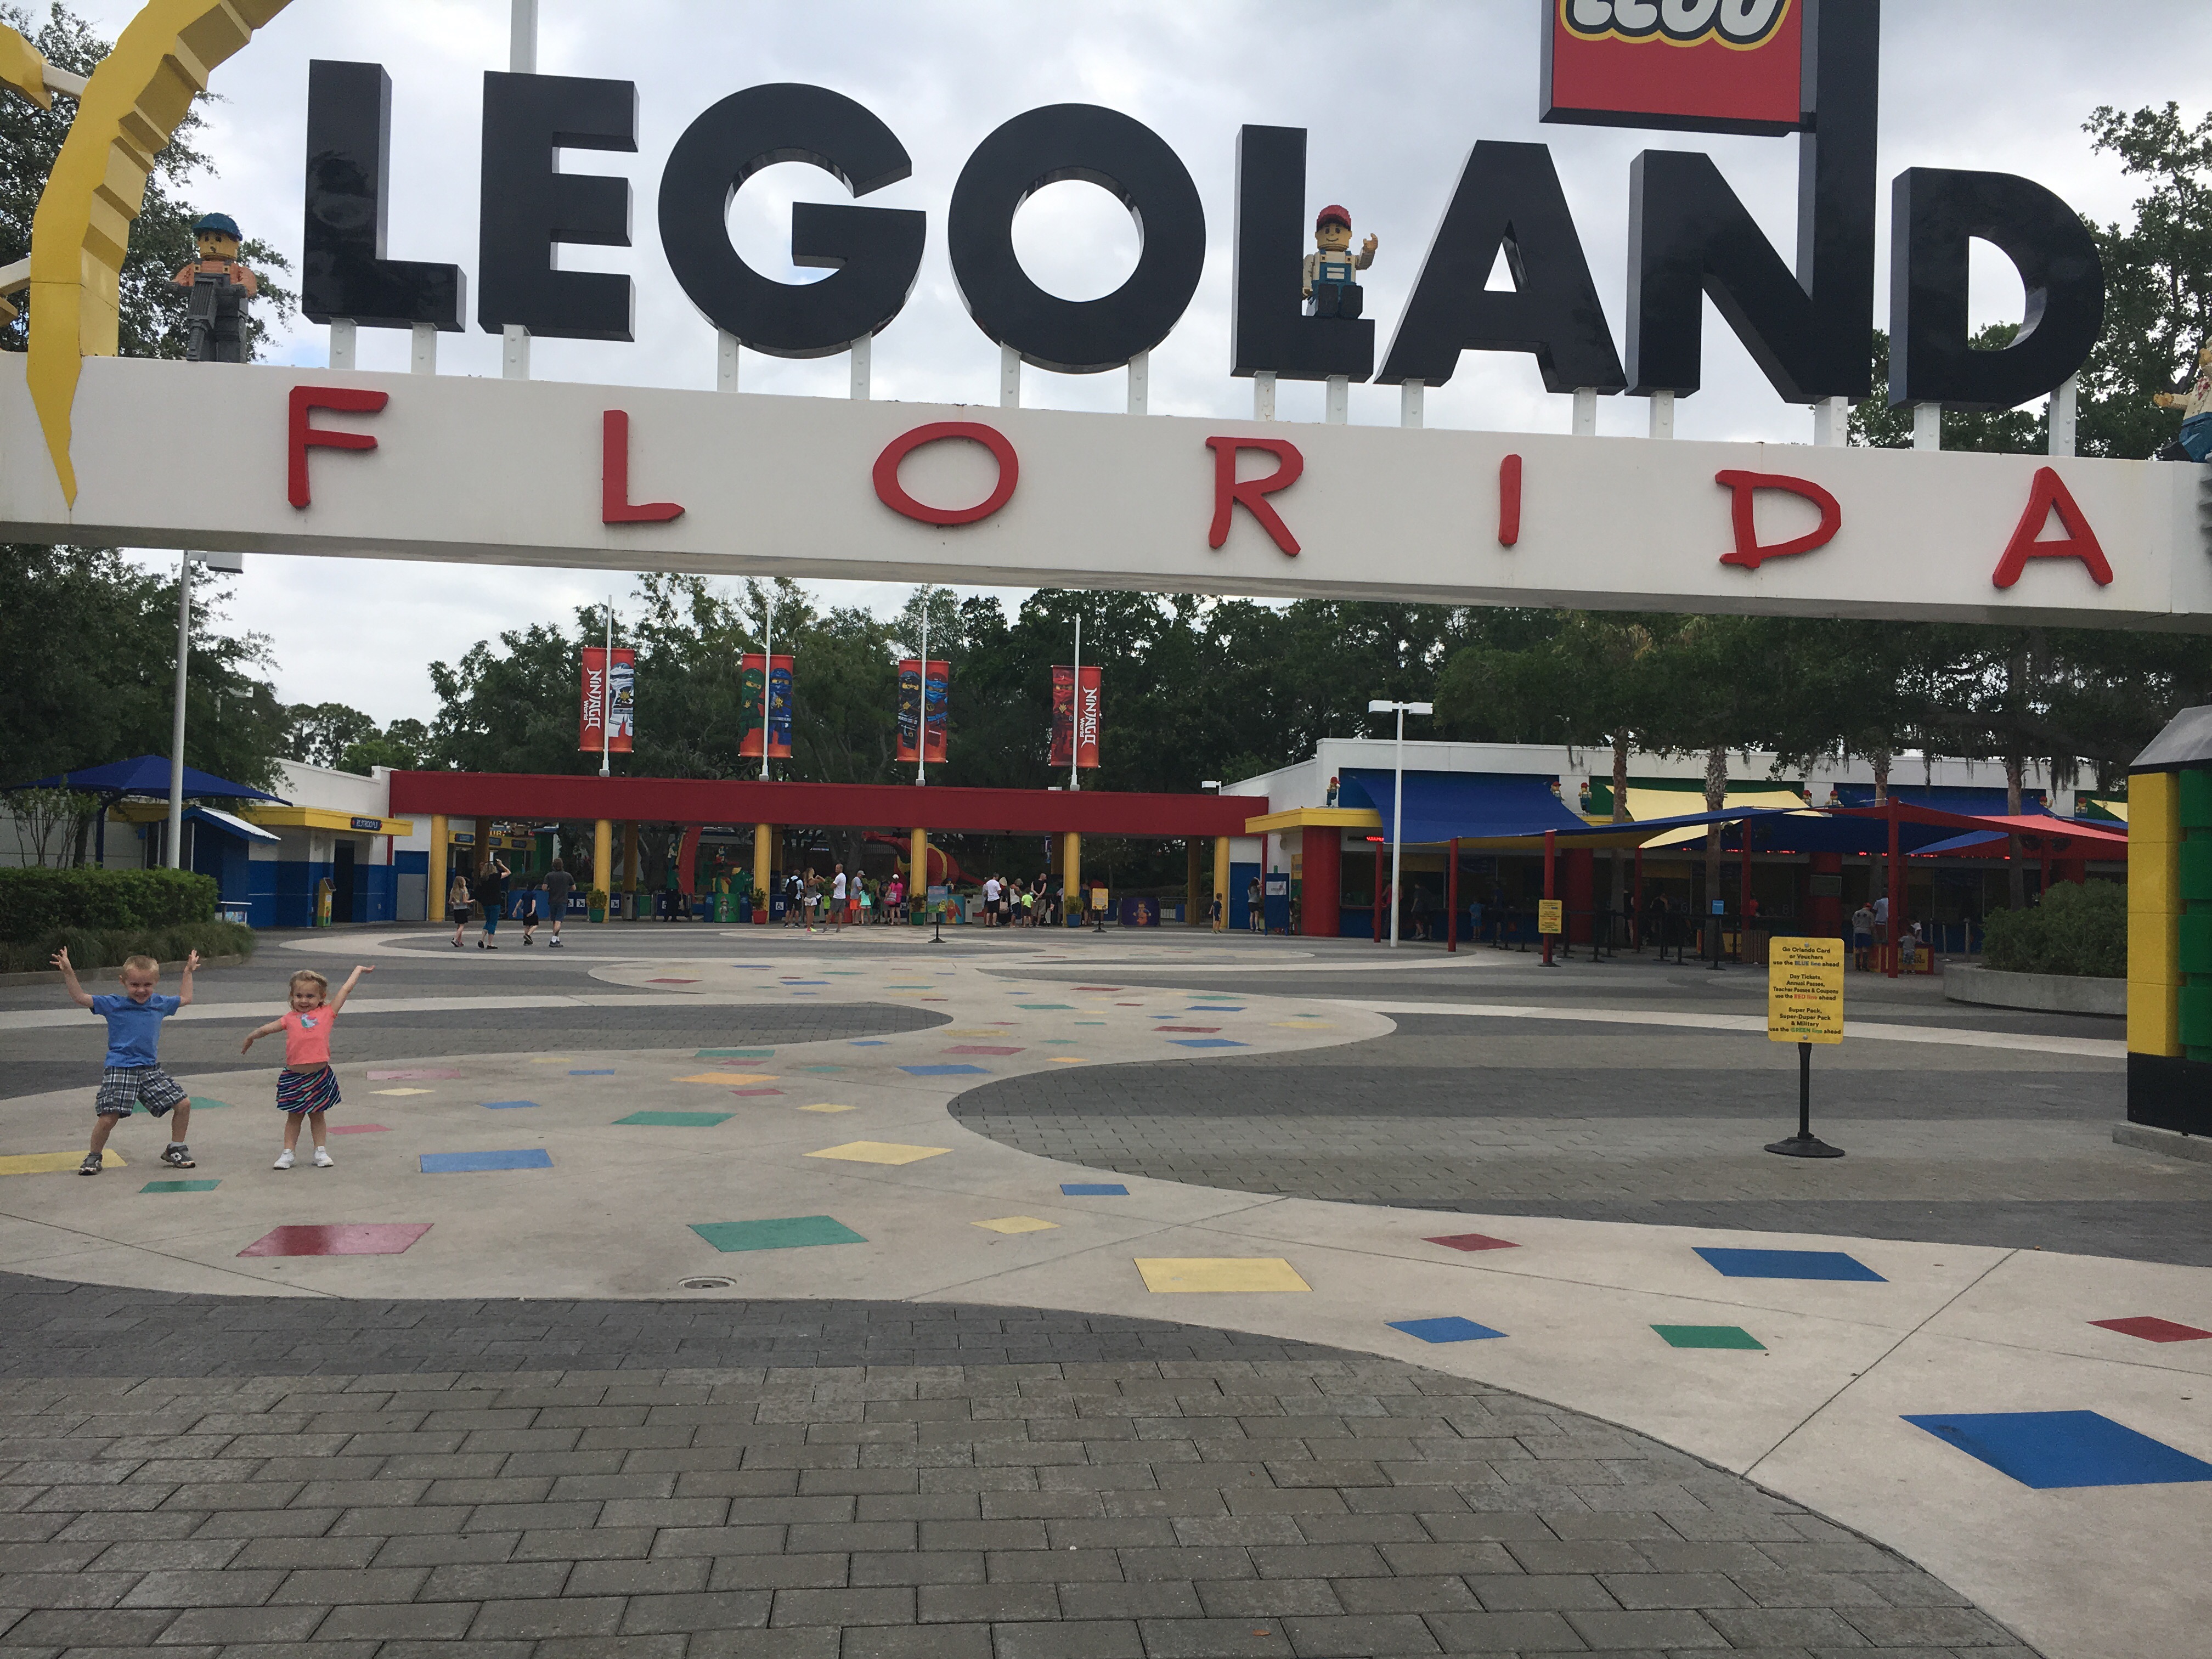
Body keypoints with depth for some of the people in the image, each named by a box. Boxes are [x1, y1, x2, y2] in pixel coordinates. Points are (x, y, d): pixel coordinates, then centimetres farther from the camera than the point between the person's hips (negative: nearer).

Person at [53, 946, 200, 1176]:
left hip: (151, 1069, 4)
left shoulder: (160, 1004, 11)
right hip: (119, 1069, -4)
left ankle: (175, 1149, 16)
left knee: (184, 1104, -2)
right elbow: (81, 998, -6)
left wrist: (188, 972, 31)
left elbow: (184, 998, 29)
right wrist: (68, 973, -15)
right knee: (108, 1117, -13)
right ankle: (95, 1156, 13)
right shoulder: (113, 1004, 0)